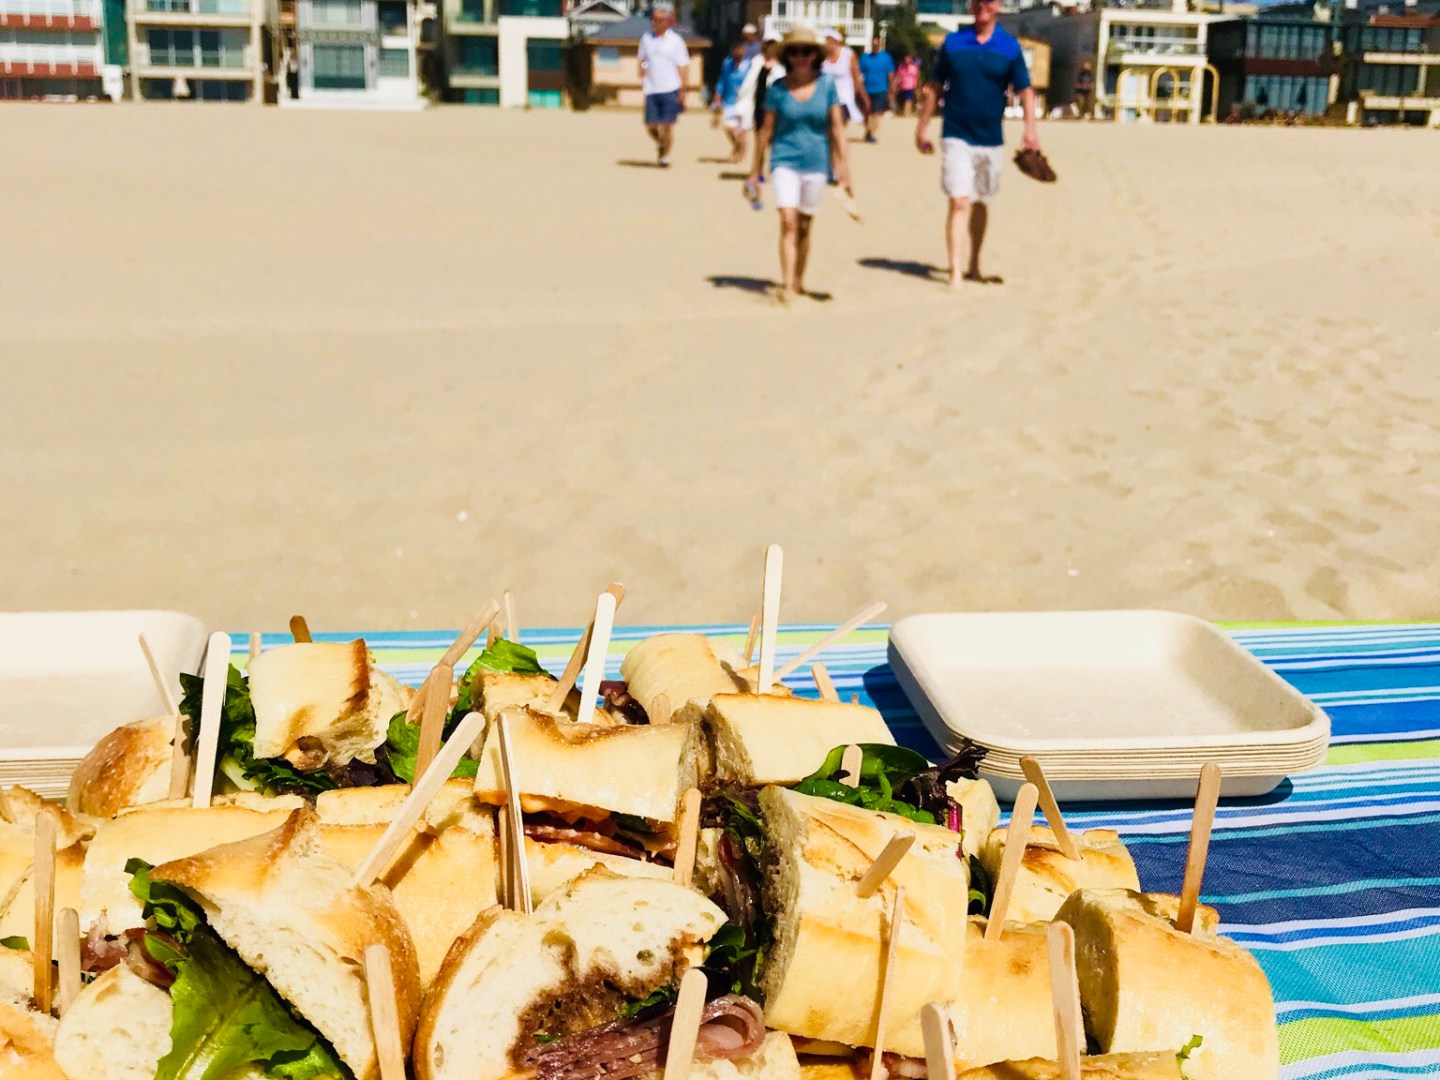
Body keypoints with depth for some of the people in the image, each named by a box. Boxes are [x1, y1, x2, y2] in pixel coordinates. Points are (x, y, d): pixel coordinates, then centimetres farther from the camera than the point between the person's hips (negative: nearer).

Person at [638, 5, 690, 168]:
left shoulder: (675, 41, -1)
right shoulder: (647, 38, 9)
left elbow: (682, 66, -1)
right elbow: (642, 59, 20)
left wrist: (682, 91, -5)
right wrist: (642, 77, 4)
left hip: (670, 89, -3)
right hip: (651, 89, 3)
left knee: (667, 125, -3)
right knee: (650, 125, 1)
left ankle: (665, 156, 11)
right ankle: (660, 144, 31)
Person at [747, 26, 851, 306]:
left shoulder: (826, 84, 1)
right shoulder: (777, 88, -2)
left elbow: (836, 127, 3)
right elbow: (766, 130, 4)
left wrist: (843, 165, -2)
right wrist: (756, 170, 6)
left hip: (816, 163, 2)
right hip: (785, 161, -1)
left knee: (804, 226, 11)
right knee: (788, 221, -14)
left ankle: (799, 282, 25)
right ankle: (787, 286, -15)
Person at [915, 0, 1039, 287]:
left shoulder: (1010, 46, 1)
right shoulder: (953, 42, 1)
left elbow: (1024, 90, 0)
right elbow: (933, 87, 6)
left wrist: (1030, 128, -15)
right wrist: (922, 128, 5)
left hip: (991, 139, 2)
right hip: (957, 137, -2)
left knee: (981, 204, 15)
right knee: (959, 202, -13)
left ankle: (974, 266, 31)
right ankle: (955, 273, -14)